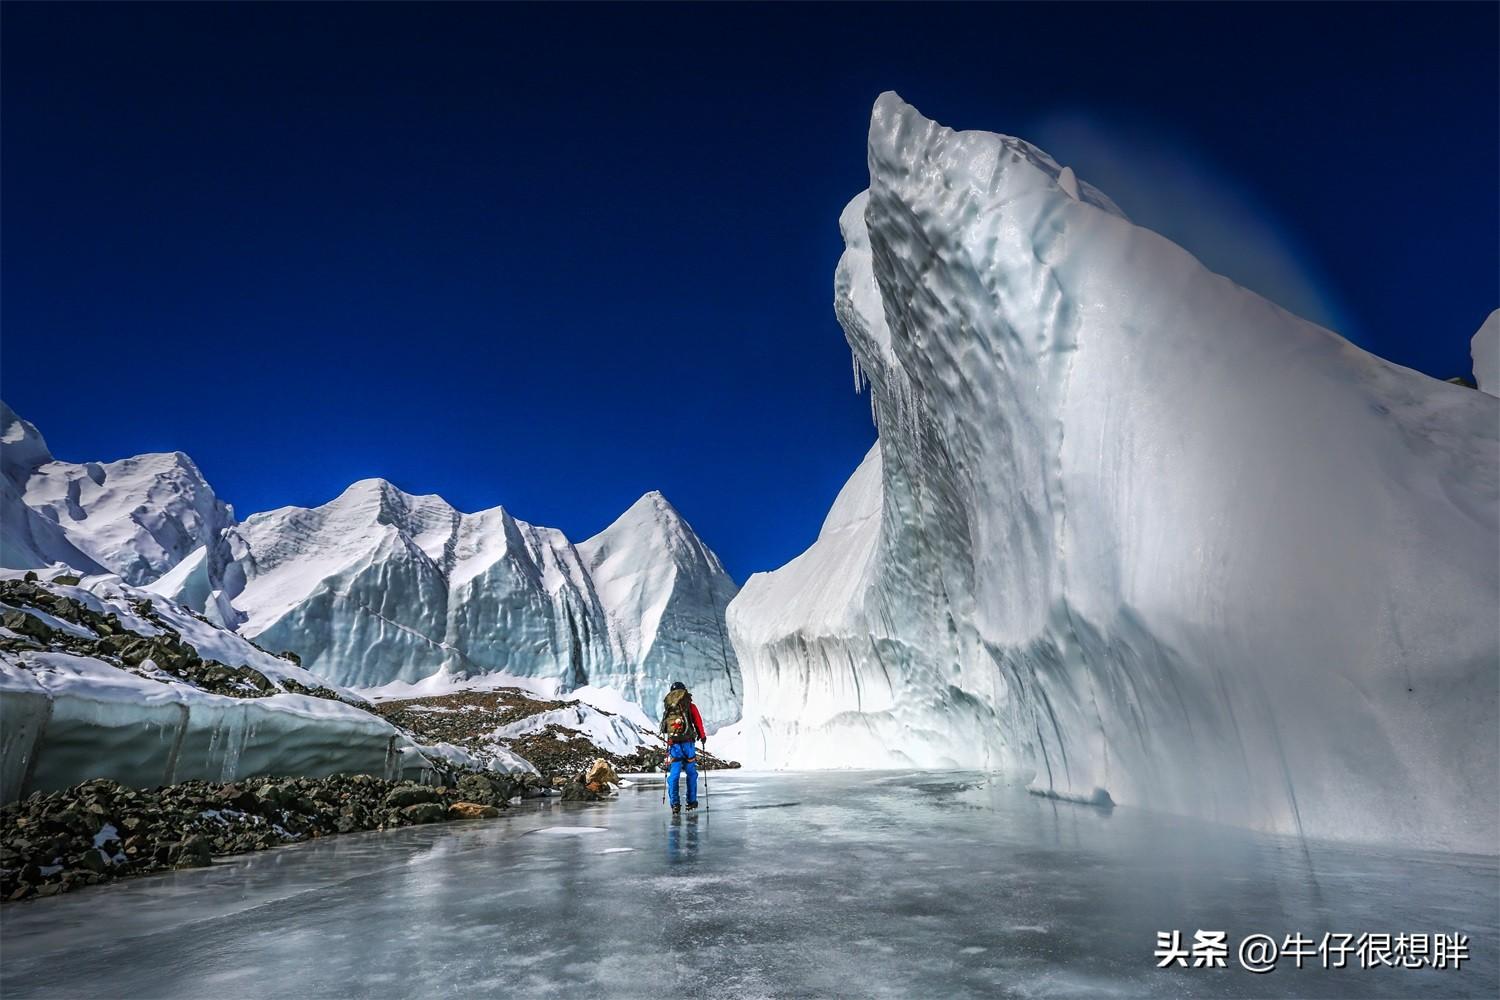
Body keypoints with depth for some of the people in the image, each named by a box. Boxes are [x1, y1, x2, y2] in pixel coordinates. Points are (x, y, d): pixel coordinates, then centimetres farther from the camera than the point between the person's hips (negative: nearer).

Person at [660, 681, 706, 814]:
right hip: (688, 743, -2)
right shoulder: (690, 706, 0)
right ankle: (691, 801, 16)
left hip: (673, 744, 2)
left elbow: (664, 726, 13)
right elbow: (698, 722, 2)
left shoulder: (667, 707, 9)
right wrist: (702, 736, 16)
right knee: (691, 773, 11)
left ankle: (675, 804, 0)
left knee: (673, 775, 6)